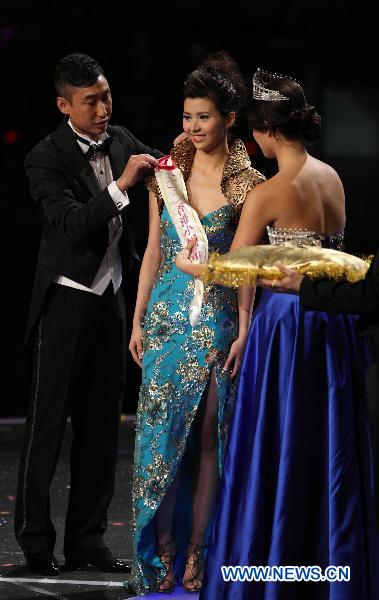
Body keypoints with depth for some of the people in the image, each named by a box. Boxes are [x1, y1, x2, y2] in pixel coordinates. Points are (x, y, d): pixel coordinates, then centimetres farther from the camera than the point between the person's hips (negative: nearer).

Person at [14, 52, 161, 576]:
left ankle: (87, 539, 14)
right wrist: (121, 185, -31)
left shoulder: (121, 141, 5)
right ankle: (35, 542, 4)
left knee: (101, 425, 8)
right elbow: (73, 224, -21)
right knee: (48, 422, -2)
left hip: (110, 300, 6)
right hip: (65, 301, -6)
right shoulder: (46, 159, -12)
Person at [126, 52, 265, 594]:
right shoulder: (167, 174, 6)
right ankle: (163, 552, 5)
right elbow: (154, 250, 10)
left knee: (207, 433, 1)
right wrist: (138, 319, 7)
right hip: (167, 314, 3)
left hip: (217, 319, -3)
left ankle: (195, 554, 7)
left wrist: (244, 330, -9)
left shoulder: (247, 183, -3)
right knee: (161, 428, -1)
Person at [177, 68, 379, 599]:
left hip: (287, 321, -6)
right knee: (329, 449, 11)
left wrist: (186, 264, 10)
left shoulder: (266, 195, -14)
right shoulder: (331, 178, 5)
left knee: (279, 450, 2)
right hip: (332, 322, 6)